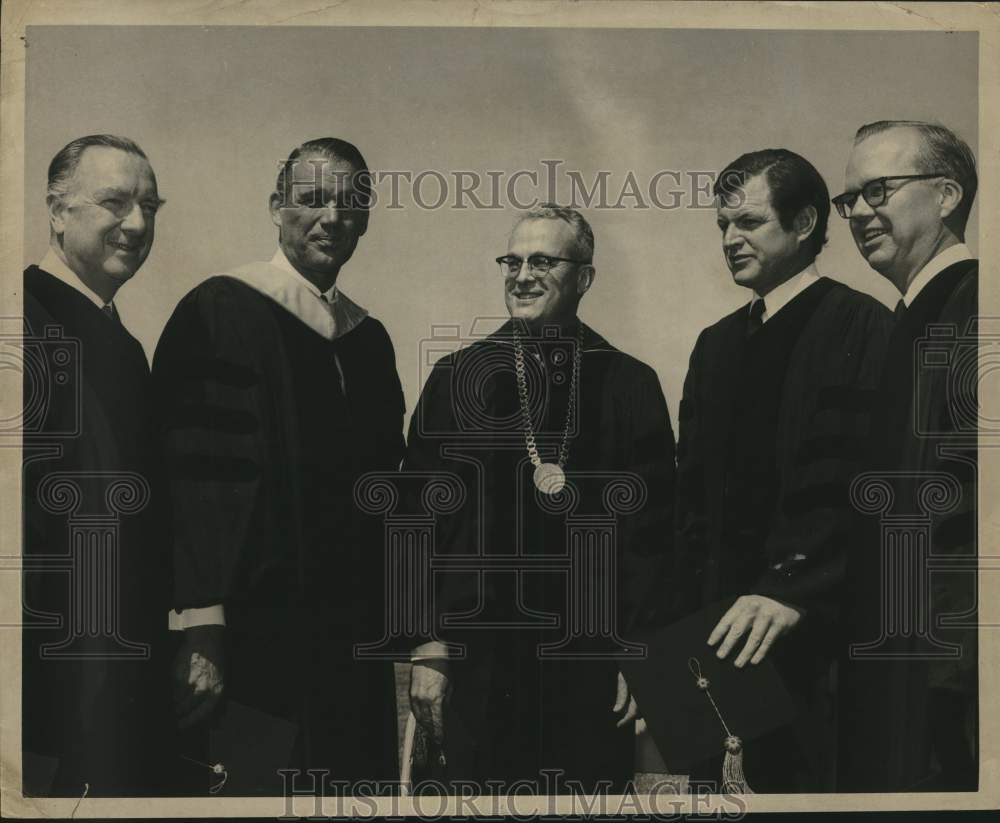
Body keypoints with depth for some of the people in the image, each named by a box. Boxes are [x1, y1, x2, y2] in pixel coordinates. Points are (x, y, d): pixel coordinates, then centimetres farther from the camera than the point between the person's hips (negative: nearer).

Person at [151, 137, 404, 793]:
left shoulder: (369, 337, 12)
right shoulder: (219, 312, -7)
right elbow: (195, 478, -14)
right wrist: (202, 632, -19)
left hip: (355, 638, 6)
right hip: (259, 633, -6)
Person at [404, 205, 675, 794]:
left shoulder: (631, 385, 4)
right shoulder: (456, 379, 5)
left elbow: (654, 529, 3)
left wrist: (641, 656, -1)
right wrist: (428, 646, -1)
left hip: (595, 669, 0)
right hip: (480, 662, 0)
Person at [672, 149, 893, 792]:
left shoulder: (863, 327, -5)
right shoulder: (718, 343, 15)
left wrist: (793, 591, -23)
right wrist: (682, 621, 7)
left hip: (817, 626, -6)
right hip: (723, 630, 6)